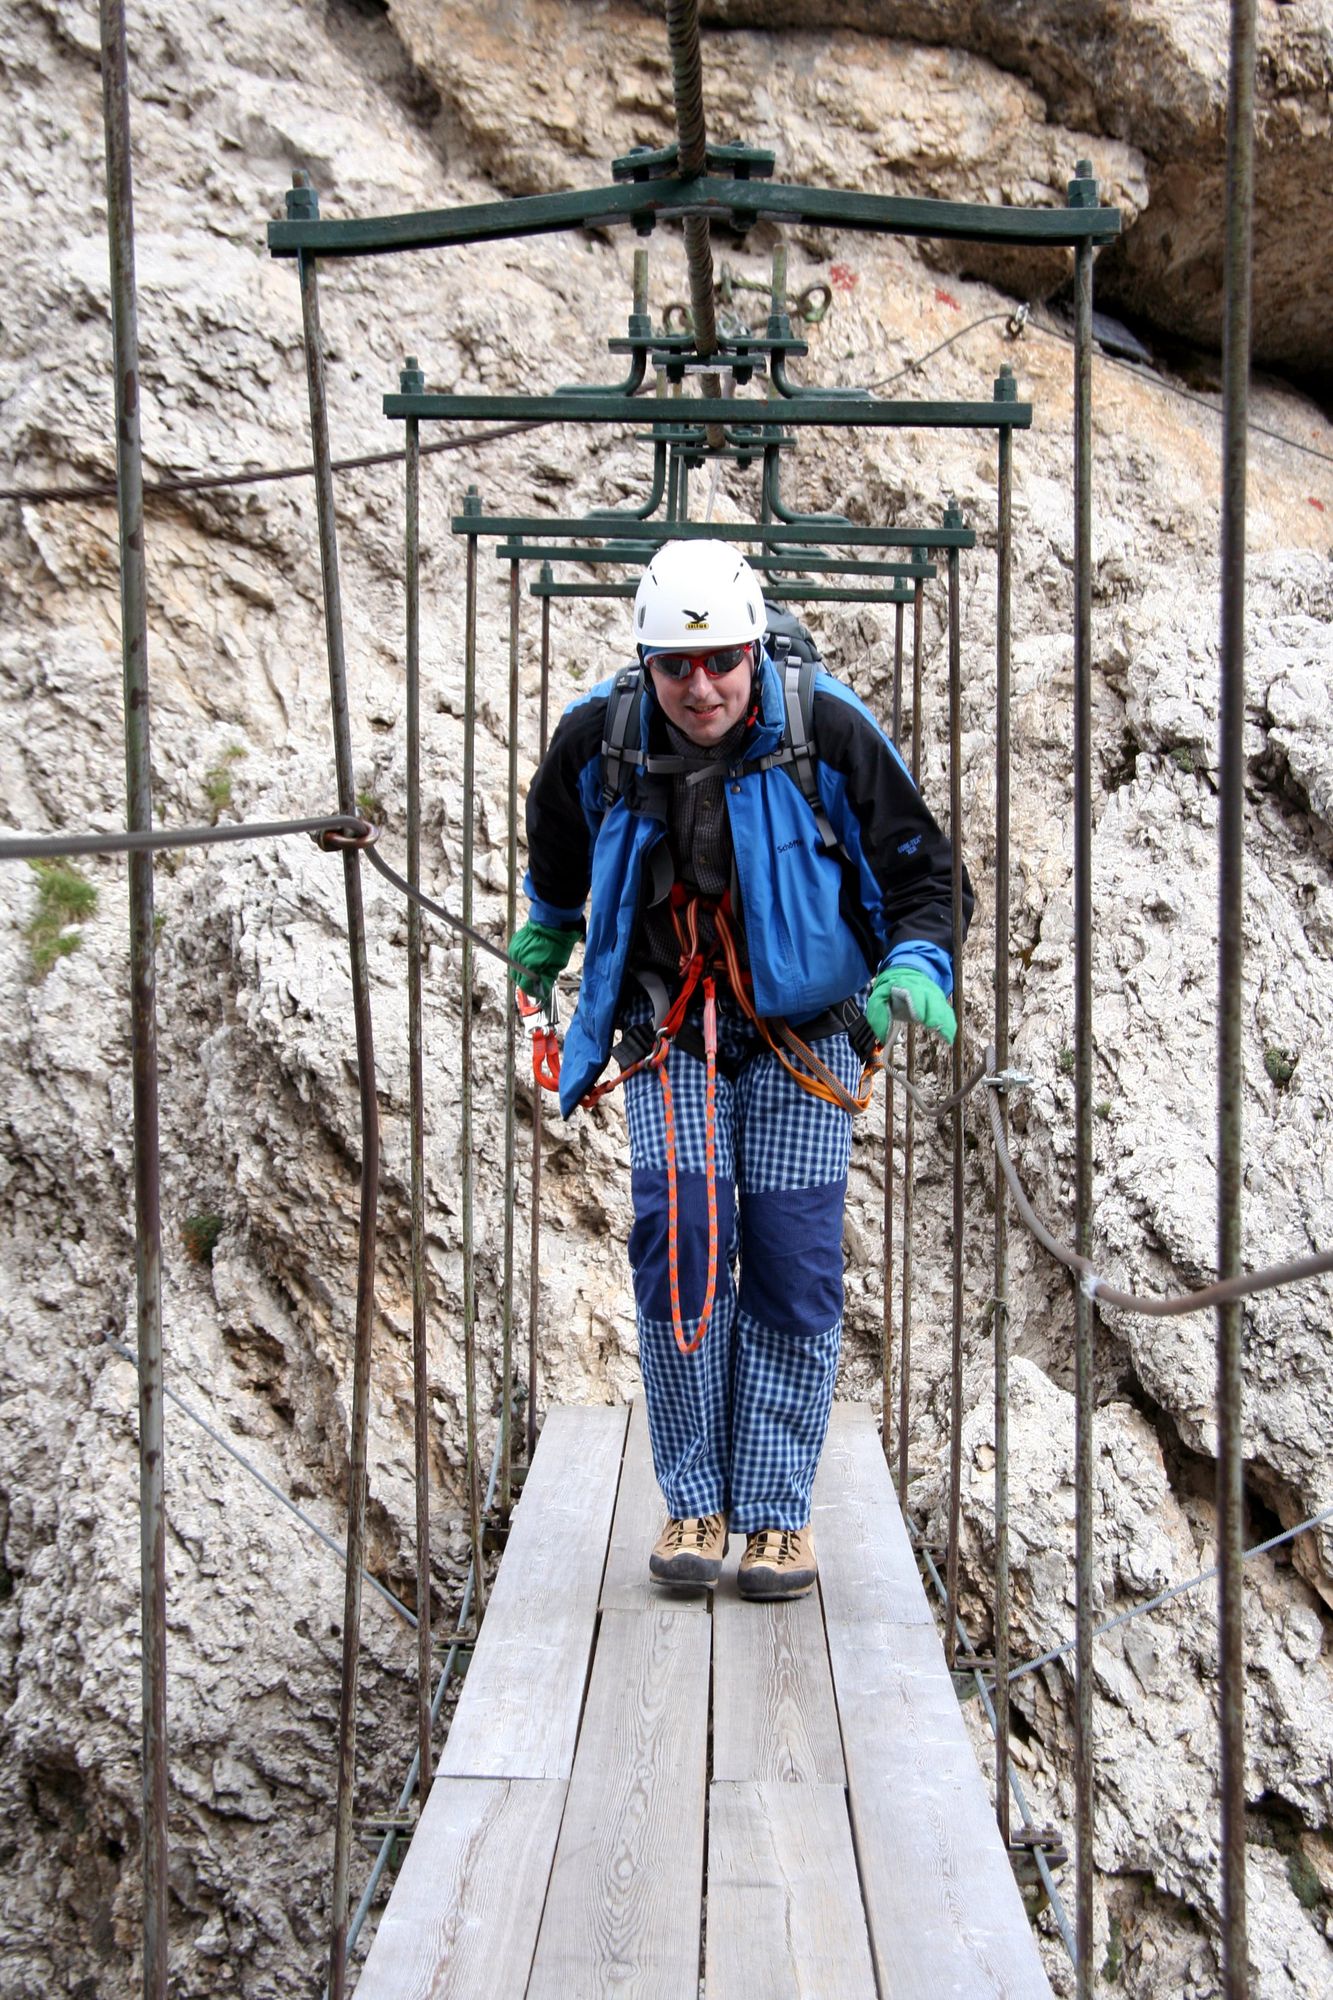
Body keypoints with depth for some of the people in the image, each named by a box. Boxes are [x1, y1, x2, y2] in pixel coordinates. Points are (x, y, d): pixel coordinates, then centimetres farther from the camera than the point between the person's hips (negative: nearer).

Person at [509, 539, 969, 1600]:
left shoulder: (831, 732, -15)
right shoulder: (596, 738, -9)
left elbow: (920, 865, -5)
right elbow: (557, 843, 16)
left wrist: (918, 965, -23)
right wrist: (549, 925, 32)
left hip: (804, 1034, -1)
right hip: (670, 1035, 1)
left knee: (793, 1269, -4)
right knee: (683, 1243, -14)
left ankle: (776, 1513, 9)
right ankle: (693, 1504, 1)